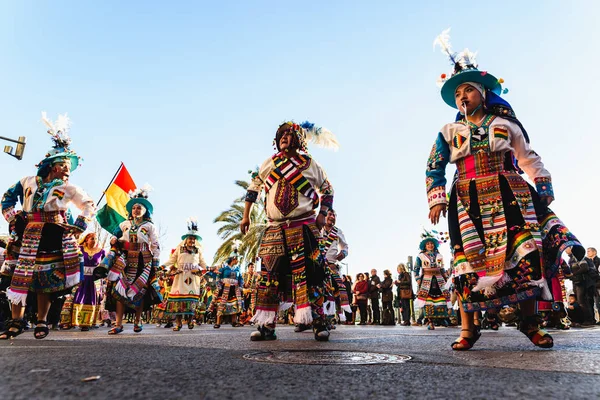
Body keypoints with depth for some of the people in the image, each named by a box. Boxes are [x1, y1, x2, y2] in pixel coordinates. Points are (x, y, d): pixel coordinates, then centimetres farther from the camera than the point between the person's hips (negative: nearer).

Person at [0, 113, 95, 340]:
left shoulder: (69, 188, 2)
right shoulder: (30, 181, 7)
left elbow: (89, 206, 6)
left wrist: (78, 227, -2)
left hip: (53, 238, -2)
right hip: (27, 236, 2)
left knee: (46, 279, 0)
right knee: (19, 275, 1)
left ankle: (41, 322, 11)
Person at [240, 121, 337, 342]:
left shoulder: (309, 164, 5)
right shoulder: (270, 163, 10)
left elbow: (327, 189, 14)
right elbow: (254, 186, 18)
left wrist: (322, 214, 2)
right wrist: (246, 216, 14)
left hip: (303, 228, -2)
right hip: (275, 228, 3)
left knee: (309, 273, -7)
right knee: (270, 274, 0)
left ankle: (319, 323, 0)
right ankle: (267, 325, 8)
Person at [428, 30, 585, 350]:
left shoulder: (505, 124, 14)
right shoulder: (449, 132, 12)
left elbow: (529, 158, 16)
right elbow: (434, 168, 4)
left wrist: (544, 188, 6)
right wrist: (436, 199, -10)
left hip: (509, 196, 1)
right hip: (468, 201, 0)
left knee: (525, 252, -7)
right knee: (467, 258, -6)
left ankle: (530, 322, 9)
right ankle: (467, 329, 1)